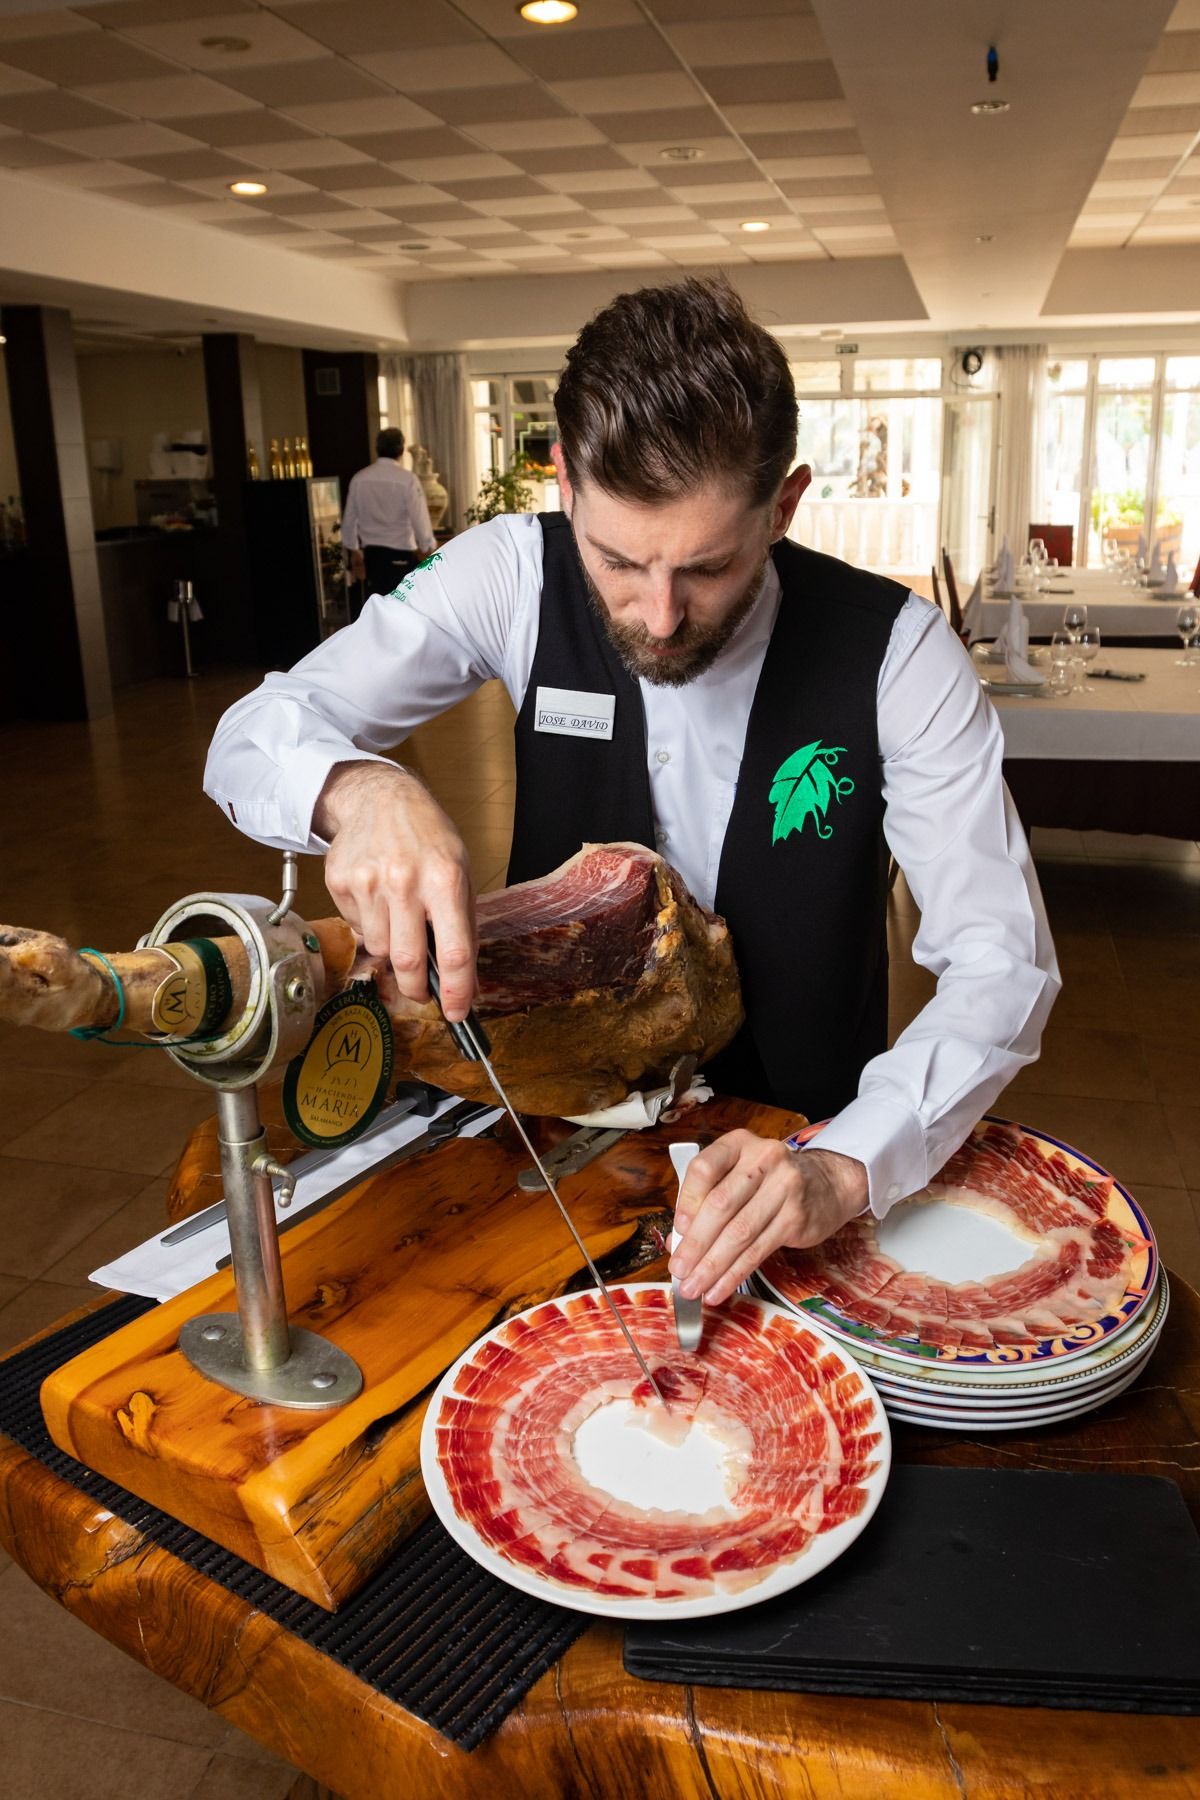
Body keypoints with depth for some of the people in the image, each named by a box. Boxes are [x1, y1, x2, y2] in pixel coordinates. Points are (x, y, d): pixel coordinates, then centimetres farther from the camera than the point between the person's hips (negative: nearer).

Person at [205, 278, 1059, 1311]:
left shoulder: (895, 653, -14)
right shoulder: (518, 577, -11)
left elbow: (1002, 964, -16)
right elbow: (251, 738, -10)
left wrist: (841, 1169, -34)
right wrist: (357, 791, -35)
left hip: (799, 1137, 0)